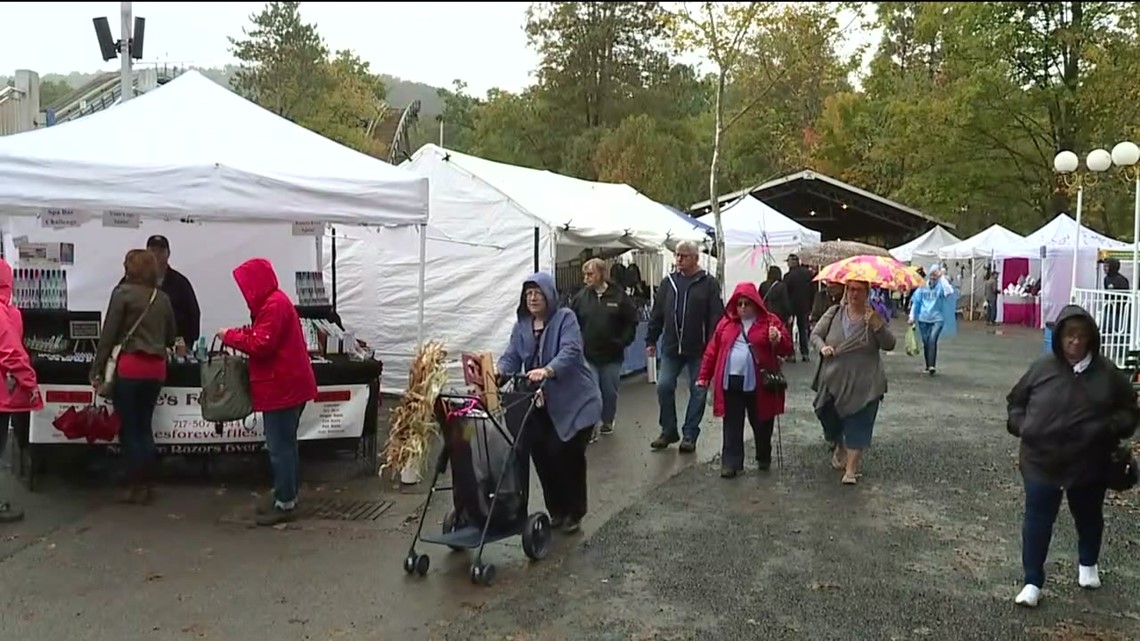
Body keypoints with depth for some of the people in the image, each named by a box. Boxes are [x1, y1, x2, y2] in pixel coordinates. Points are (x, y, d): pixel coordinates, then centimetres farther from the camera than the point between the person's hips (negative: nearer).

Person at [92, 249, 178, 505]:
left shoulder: (123, 292, -5)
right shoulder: (162, 298, 9)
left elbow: (108, 334, -6)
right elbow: (171, 337, 16)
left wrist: (97, 370, -3)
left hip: (130, 366, -5)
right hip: (156, 367, 5)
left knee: (128, 429, 4)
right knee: (144, 426, 14)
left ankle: (137, 487, 7)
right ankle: (148, 485, 16)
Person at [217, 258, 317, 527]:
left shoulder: (273, 305, -17)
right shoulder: (275, 301, 17)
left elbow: (262, 344, -22)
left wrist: (230, 336, -11)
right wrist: (238, 335, 4)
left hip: (282, 387, -11)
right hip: (286, 385, 11)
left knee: (279, 447, -5)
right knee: (285, 445, 15)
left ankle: (285, 504, 1)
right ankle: (286, 499, 22)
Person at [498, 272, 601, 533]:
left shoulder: (565, 318, -9)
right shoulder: (522, 325, 8)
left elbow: (570, 352, -24)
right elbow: (511, 357, 0)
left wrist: (547, 370, -41)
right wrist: (499, 373, -22)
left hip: (574, 402, -5)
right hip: (541, 404, 5)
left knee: (565, 454, -6)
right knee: (541, 455, 0)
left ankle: (573, 513, 13)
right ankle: (556, 510, 19)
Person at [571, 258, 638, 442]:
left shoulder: (618, 295, -6)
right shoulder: (581, 297, -2)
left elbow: (631, 322, 0)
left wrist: (623, 342, -6)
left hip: (612, 356, 0)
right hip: (588, 356, 0)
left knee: (610, 392, 12)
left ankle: (607, 421, 32)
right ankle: (591, 426, 8)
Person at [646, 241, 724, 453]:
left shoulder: (708, 284, -6)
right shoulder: (668, 282, 7)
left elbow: (716, 317, -11)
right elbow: (657, 314, 11)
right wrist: (651, 340, 9)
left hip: (698, 350, -3)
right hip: (671, 348, 4)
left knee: (697, 391, 5)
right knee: (664, 387, 1)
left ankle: (690, 435, 16)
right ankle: (668, 431, 17)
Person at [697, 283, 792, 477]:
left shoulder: (770, 321, 0)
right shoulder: (726, 323, 10)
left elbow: (787, 348, -3)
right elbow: (712, 351, 11)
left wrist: (778, 340, -25)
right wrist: (704, 376, 8)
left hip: (758, 384, -2)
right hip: (731, 382, 2)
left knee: (761, 423, 11)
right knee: (732, 425, 4)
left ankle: (764, 459, 32)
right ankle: (731, 463, 8)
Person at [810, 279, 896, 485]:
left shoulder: (874, 317, -2)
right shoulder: (834, 313, 1)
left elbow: (889, 344, -10)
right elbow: (815, 334, 5)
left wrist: (876, 325, -25)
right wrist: (822, 347, -16)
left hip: (863, 383, -2)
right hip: (833, 380, 2)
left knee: (858, 425, -3)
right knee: (830, 419, 13)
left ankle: (851, 469, 5)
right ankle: (839, 447, 44)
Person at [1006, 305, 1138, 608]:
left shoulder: (1107, 373, -6)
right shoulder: (1042, 367, -5)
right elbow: (1016, 401, 8)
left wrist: (1108, 429, -13)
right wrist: (1021, 426, -7)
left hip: (1090, 465, 1)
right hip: (1041, 461, -1)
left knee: (1089, 518, 21)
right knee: (1037, 522, 0)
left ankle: (1088, 565, 47)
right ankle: (1033, 582, 10)